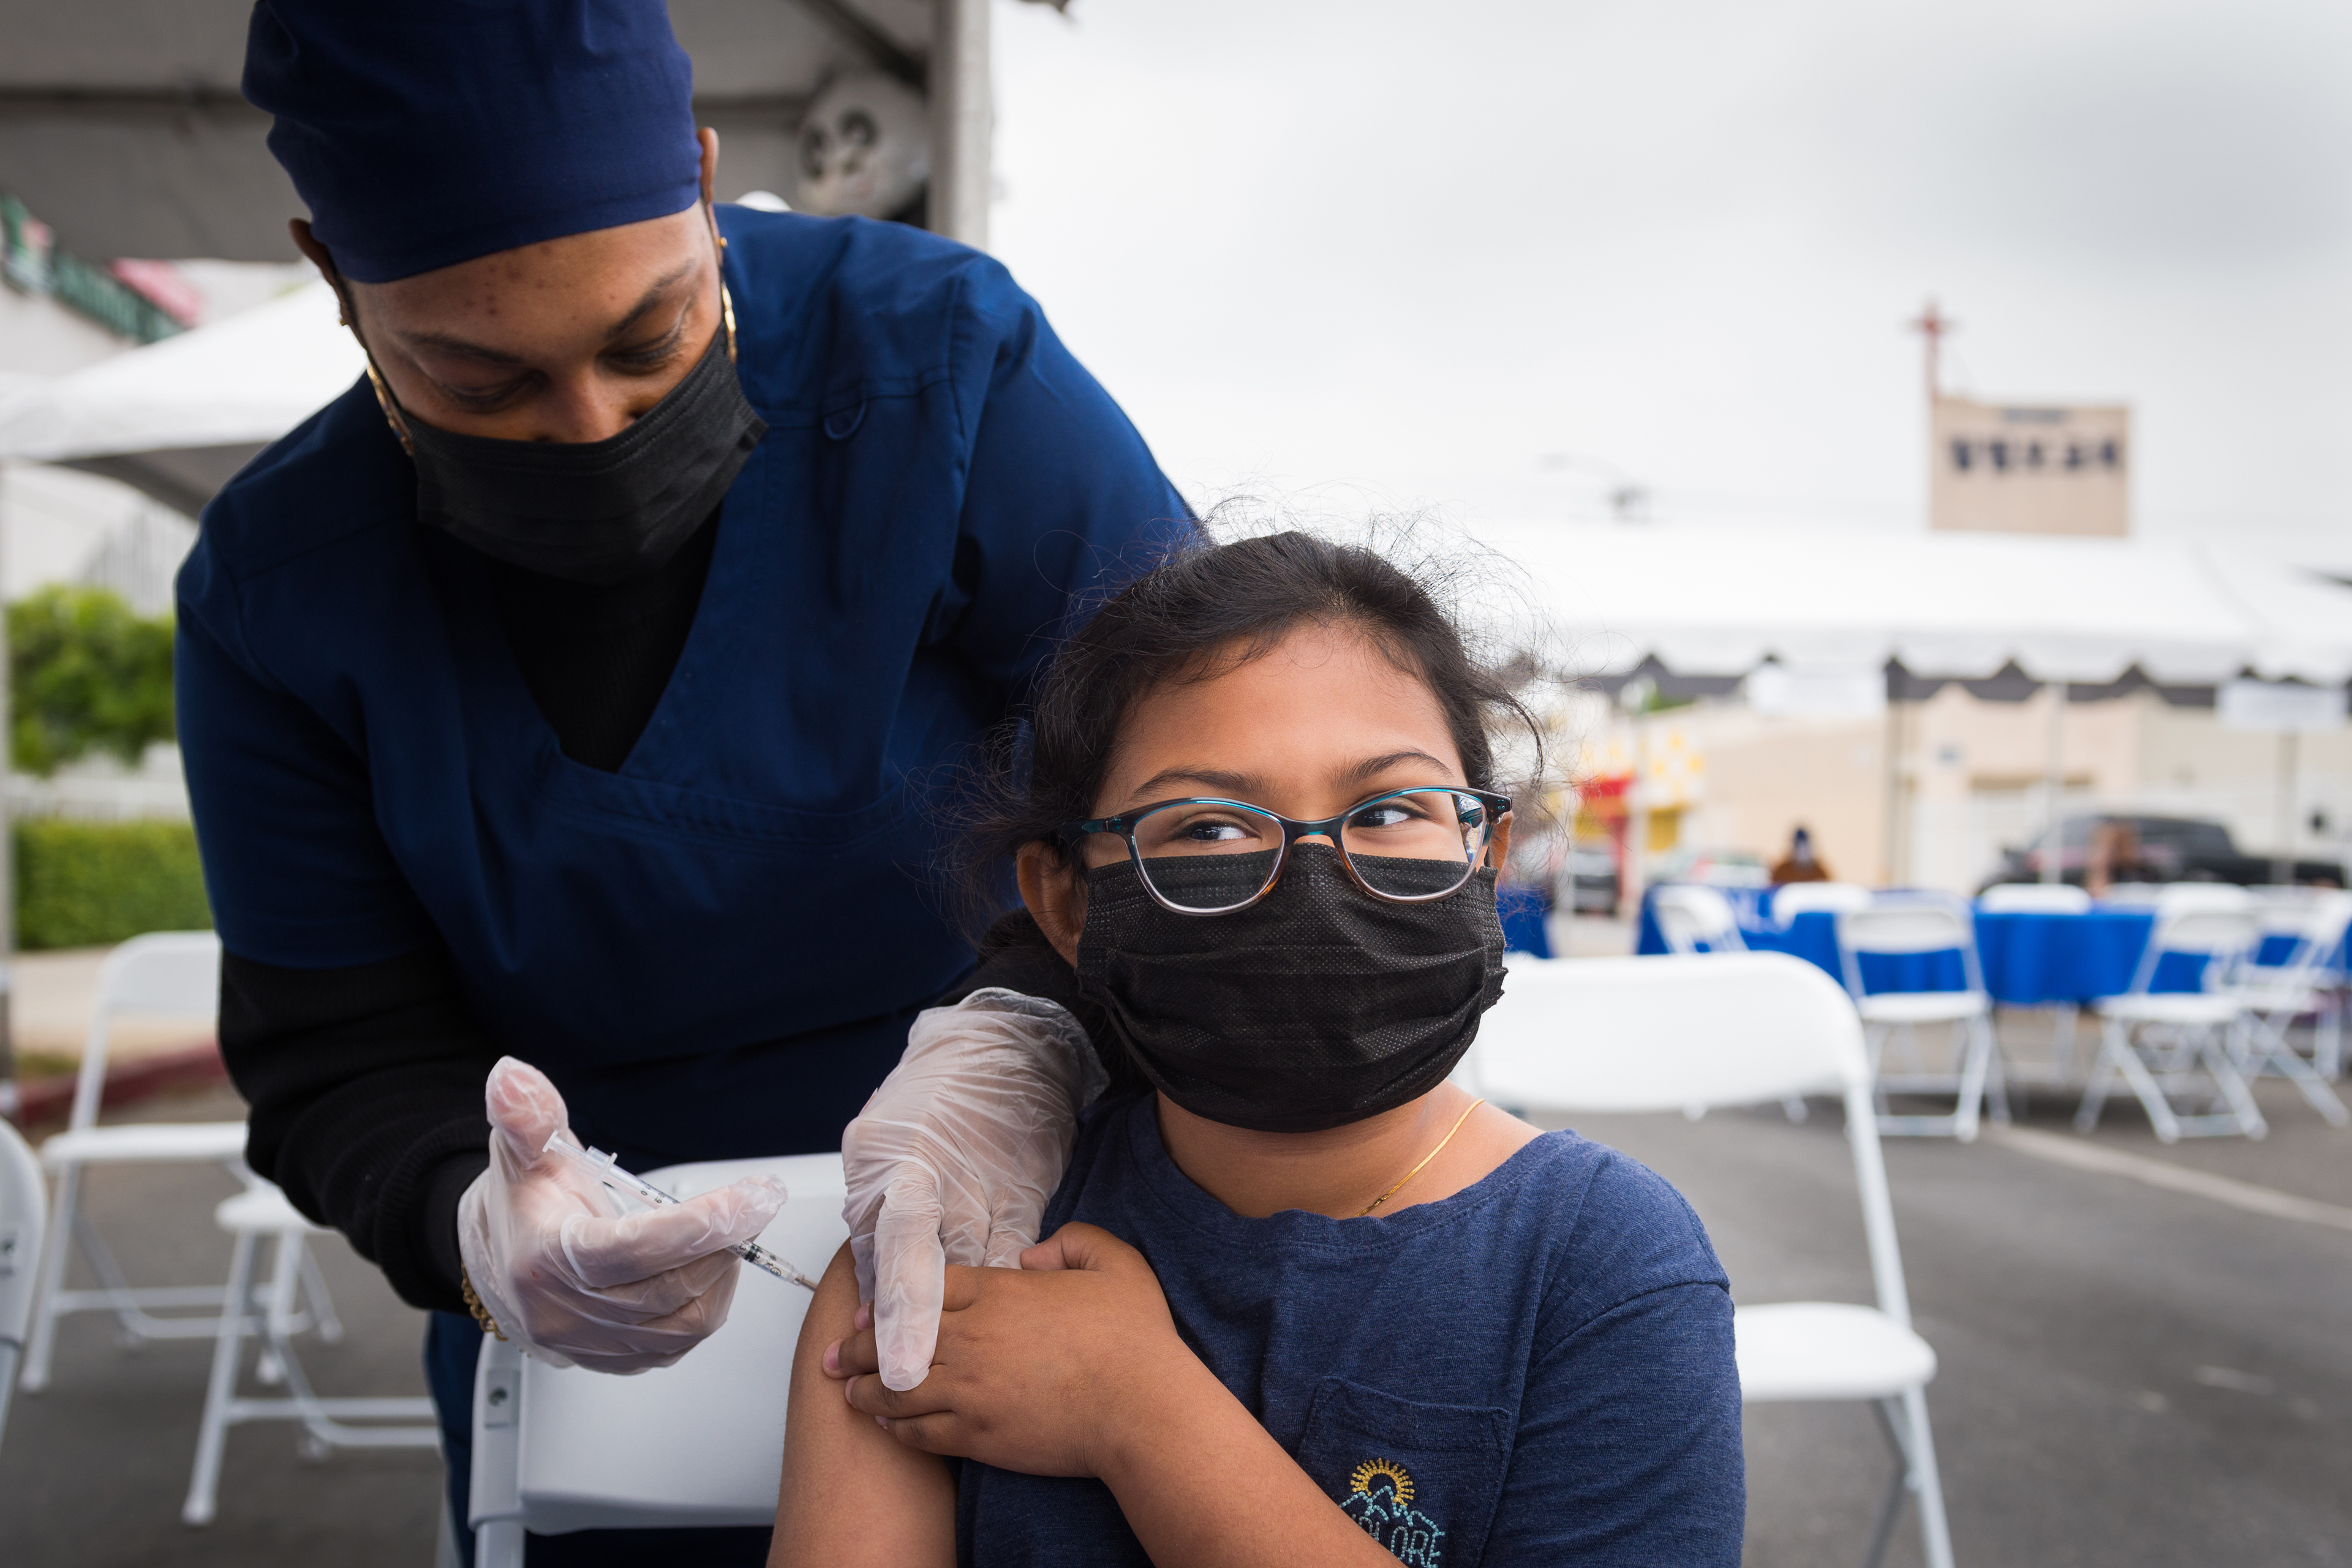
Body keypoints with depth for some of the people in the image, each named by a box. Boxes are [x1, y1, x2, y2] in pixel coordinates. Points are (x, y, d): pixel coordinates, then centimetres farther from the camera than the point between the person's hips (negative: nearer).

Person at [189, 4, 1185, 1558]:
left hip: (1013, 1267, -1)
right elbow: (343, 1060, -6)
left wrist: (1026, 1054, -34)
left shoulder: (949, 368, -18)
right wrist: (488, 1243, -28)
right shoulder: (277, 589, -8)